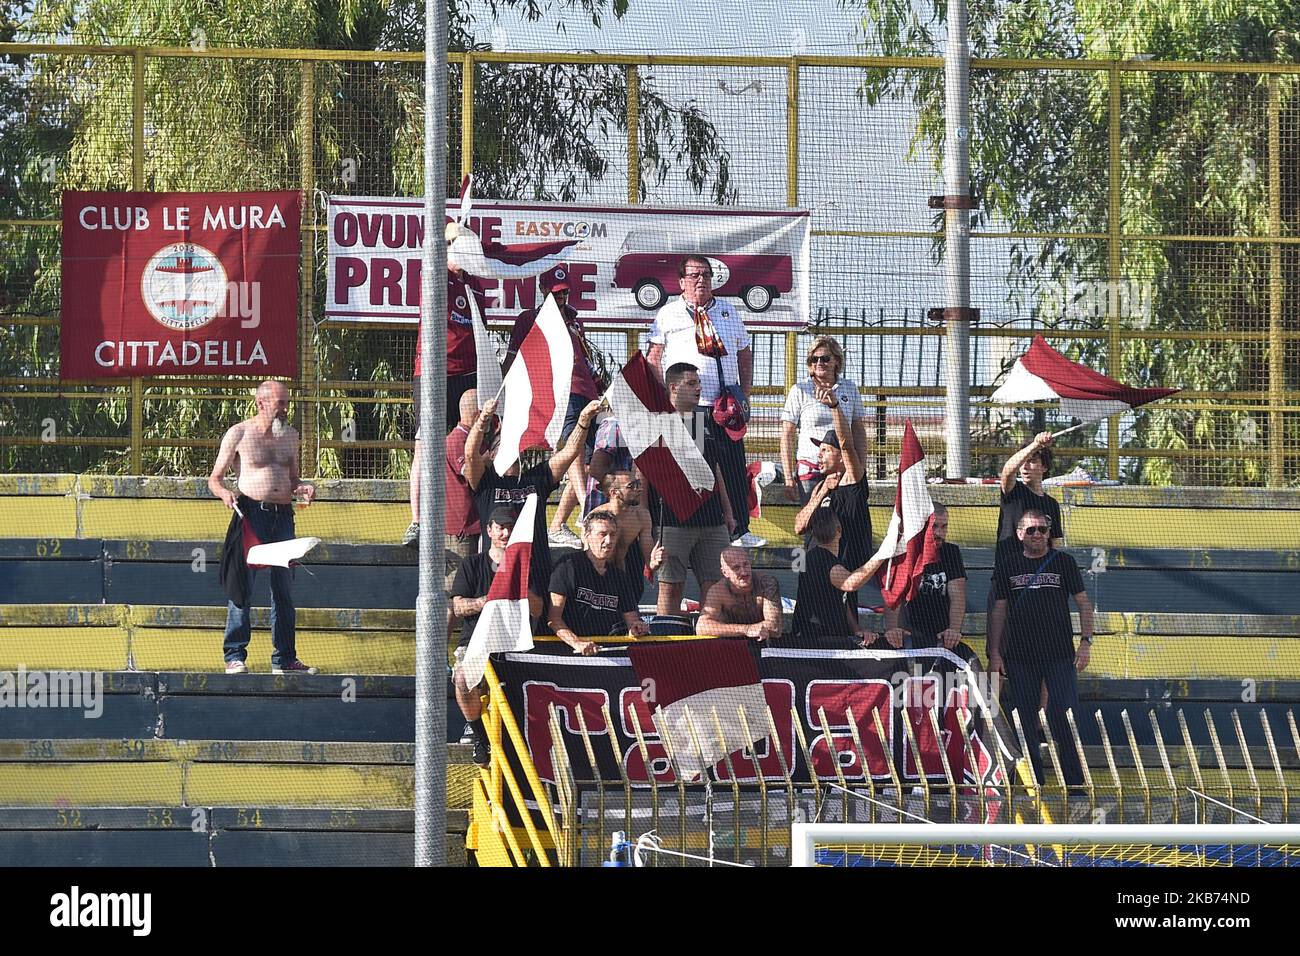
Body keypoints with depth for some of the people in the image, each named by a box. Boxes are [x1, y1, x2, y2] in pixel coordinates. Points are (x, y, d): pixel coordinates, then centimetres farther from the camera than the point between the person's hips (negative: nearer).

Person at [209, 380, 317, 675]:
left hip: (283, 516, 5)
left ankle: (284, 658, 12)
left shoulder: (290, 434, 17)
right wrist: (224, 493, -17)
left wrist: (302, 488, 4)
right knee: (242, 586, -7)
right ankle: (234, 656, -4)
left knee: (284, 589, 6)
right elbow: (215, 478, 4)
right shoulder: (239, 434, 2)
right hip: (250, 515, -5)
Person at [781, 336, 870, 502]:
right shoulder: (800, 391, 4)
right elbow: (787, 437, 4)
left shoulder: (850, 388, 12)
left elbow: (859, 431, 16)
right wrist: (789, 478, -2)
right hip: (809, 469, -2)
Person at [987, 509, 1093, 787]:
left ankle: (1074, 782, -3)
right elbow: (999, 610, 10)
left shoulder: (1063, 562, 5)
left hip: (1060, 654, -2)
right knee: (1026, 719, 4)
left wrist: (1085, 642, -3)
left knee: (1063, 717, -9)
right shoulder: (1009, 565, 8)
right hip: (1020, 657, 2)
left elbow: (1083, 602, 7)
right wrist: (995, 653, 4)